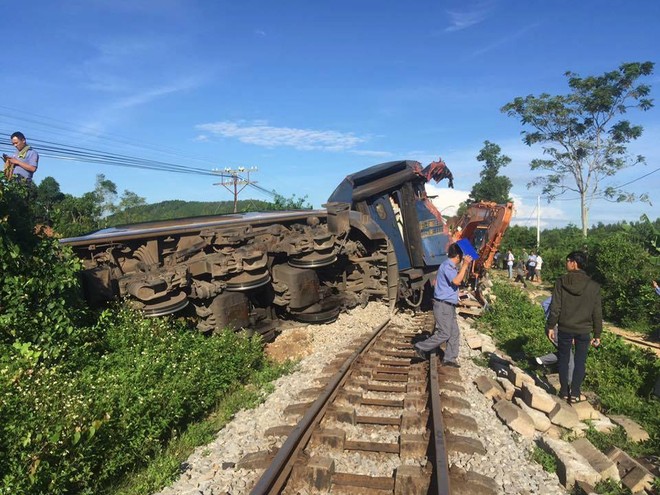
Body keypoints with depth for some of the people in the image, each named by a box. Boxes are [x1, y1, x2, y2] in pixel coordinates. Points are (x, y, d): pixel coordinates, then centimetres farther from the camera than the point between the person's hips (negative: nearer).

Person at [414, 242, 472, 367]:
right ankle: (421, 347, 6)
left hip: (449, 305, 10)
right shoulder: (446, 266, -17)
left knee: (455, 333, 10)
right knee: (444, 334, -6)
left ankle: (449, 359, 15)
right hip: (443, 305, -10)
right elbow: (456, 281, -29)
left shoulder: (452, 267, 15)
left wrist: (465, 266, 19)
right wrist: (465, 265, -23)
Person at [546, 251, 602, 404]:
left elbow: (555, 307, -10)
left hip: (565, 328, 0)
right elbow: (597, 313, -1)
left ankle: (564, 391, 22)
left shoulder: (561, 282, -11)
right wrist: (597, 334, 8)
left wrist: (550, 326, 1)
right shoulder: (593, 286, -6)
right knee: (580, 362, 12)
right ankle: (575, 394, 16)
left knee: (564, 359, 14)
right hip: (584, 330, 1)